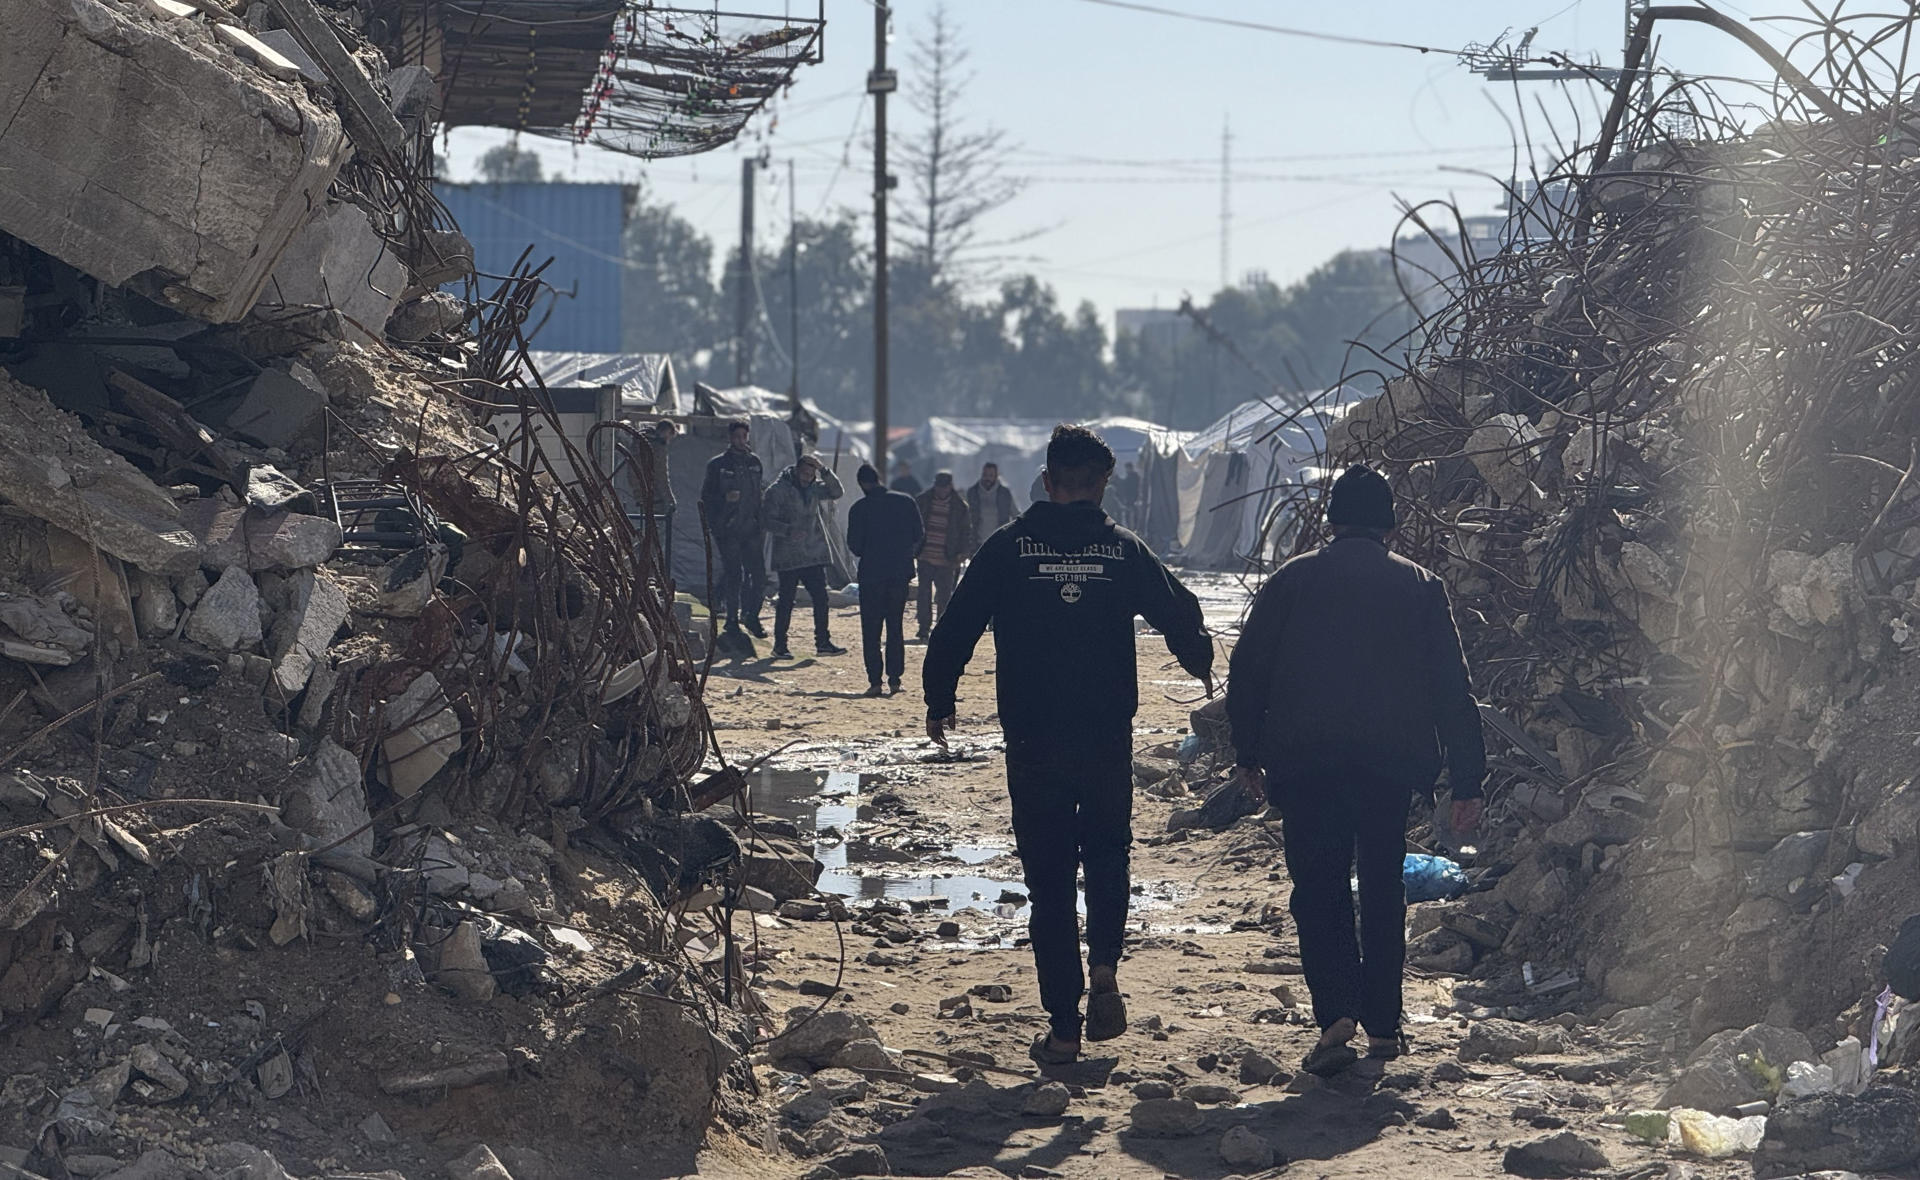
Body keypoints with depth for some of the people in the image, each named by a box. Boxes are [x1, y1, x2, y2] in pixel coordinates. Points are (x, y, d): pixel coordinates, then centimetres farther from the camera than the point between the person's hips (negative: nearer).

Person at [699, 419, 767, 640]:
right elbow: (706, 496, 1)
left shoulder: (754, 462, 12)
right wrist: (725, 498, -18)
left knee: (759, 575, -4)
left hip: (752, 528, 3)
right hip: (727, 529, -3)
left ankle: (751, 616, 11)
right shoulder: (718, 464, 0)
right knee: (733, 575, -2)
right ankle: (732, 620, 9)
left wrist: (761, 523, 13)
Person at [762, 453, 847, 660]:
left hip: (813, 555, 6)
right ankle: (780, 645, 6)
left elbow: (835, 492, 1)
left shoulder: (814, 488, 11)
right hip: (788, 557, -5)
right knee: (786, 600, -2)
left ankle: (823, 641, 12)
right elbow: (769, 522, -11)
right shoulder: (777, 491, -7)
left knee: (820, 598, 5)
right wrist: (789, 531, -27)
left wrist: (824, 471, -10)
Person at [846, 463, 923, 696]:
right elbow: (918, 536, 3)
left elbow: (855, 546, -7)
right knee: (896, 627, 13)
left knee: (871, 630, 4)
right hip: (900, 572, 3)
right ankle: (895, 678, 8)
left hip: (871, 574, -3)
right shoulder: (905, 501, 0)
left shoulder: (859, 508, -8)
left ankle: (875, 681, -4)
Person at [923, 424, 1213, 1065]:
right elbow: (1180, 616, 2)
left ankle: (1063, 1026, 5)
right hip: (1108, 740, 1)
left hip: (1034, 744, -1)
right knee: (1107, 853, 22)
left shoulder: (1008, 548, -3)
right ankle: (1104, 969, -2)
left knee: (1048, 878, 6)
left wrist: (939, 700, 13)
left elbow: (954, 630, -2)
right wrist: (1201, 666, 24)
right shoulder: (1124, 549, -1)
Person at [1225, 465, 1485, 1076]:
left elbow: (1248, 671, 4)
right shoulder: (1421, 586, 7)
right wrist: (1467, 781, 6)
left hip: (1305, 760, -1)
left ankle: (1336, 1014, -16)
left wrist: (1248, 754, 13)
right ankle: (1382, 1026, 13)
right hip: (1391, 761, 1)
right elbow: (1452, 689, 5)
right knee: (1383, 890, 13)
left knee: (1318, 888, 2)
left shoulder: (1291, 580, 5)